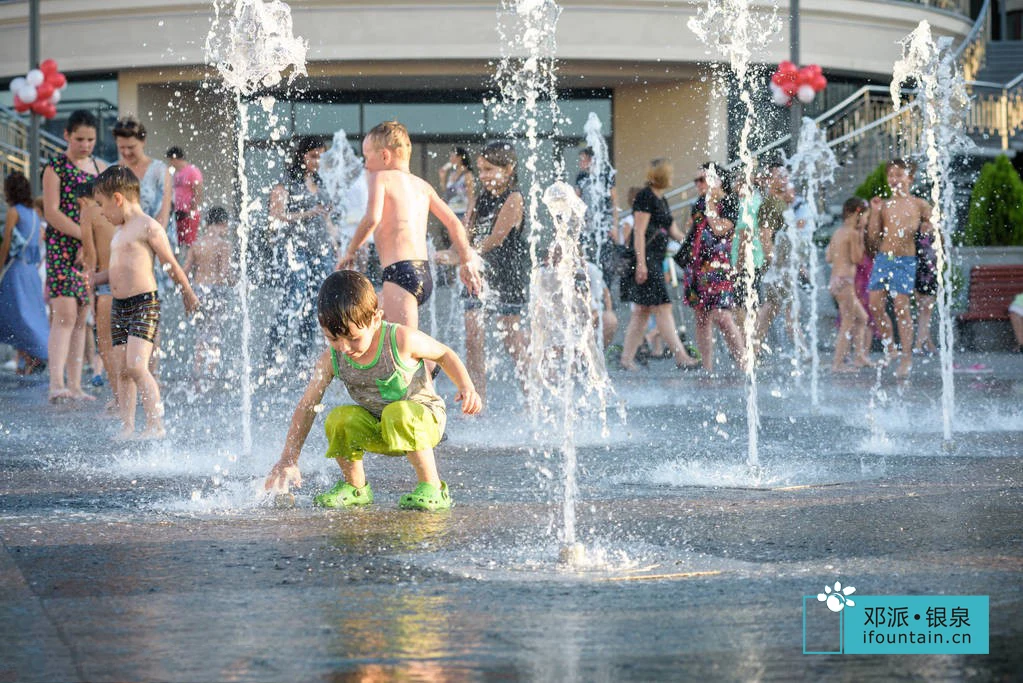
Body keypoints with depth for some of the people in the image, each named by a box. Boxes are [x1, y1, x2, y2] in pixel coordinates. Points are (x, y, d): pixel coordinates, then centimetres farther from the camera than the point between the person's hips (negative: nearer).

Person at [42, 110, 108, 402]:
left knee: (82, 317, 6)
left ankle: (74, 385, 9)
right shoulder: (55, 168, -3)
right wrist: (86, 235, -18)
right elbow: (52, 213, -11)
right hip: (62, 249, -6)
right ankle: (56, 382, -24)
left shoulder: (100, 168, 14)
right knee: (65, 314, -17)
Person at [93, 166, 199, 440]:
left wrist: (188, 295, 4)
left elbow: (172, 265, -4)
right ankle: (127, 426, 6)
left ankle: (155, 425, -16)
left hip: (144, 304, -9)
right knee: (122, 369, 4)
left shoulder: (148, 227, -9)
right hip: (119, 306, 9)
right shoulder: (119, 232, 18)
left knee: (136, 366, -17)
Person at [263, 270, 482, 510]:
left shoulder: (401, 340, -21)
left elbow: (444, 354, -3)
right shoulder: (331, 360, -11)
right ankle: (355, 488, 1)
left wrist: (466, 387, -18)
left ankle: (433, 489, -25)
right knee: (339, 419, -24)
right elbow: (306, 406, -6)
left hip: (424, 419, -4)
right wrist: (288, 460, -10)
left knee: (397, 414, -37)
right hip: (377, 431, 4)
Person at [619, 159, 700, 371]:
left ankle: (627, 358, 10)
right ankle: (681, 356, -16)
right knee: (662, 308, -12)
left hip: (656, 261, 10)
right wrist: (641, 262, -20)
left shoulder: (661, 201, 19)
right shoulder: (645, 197, -9)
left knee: (642, 311, 8)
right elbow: (639, 232, -15)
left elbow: (675, 232, 22)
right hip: (645, 259, -10)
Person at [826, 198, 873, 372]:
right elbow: (857, 258, -13)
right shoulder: (853, 233, -11)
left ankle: (859, 357, 20)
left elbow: (828, 258, 14)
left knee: (862, 317, 19)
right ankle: (837, 363, -5)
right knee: (848, 323, -5)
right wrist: (861, 238, -4)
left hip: (834, 282, 10)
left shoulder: (838, 233, 14)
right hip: (844, 281, -10)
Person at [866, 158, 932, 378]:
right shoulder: (884, 205, 11)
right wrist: (875, 213, -1)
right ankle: (889, 349, 13)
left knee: (901, 307, -8)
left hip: (905, 261, -4)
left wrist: (927, 228, -13)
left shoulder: (918, 204, 3)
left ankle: (907, 357, -2)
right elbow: (873, 238, 8)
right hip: (882, 258, 4)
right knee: (875, 305, -3)